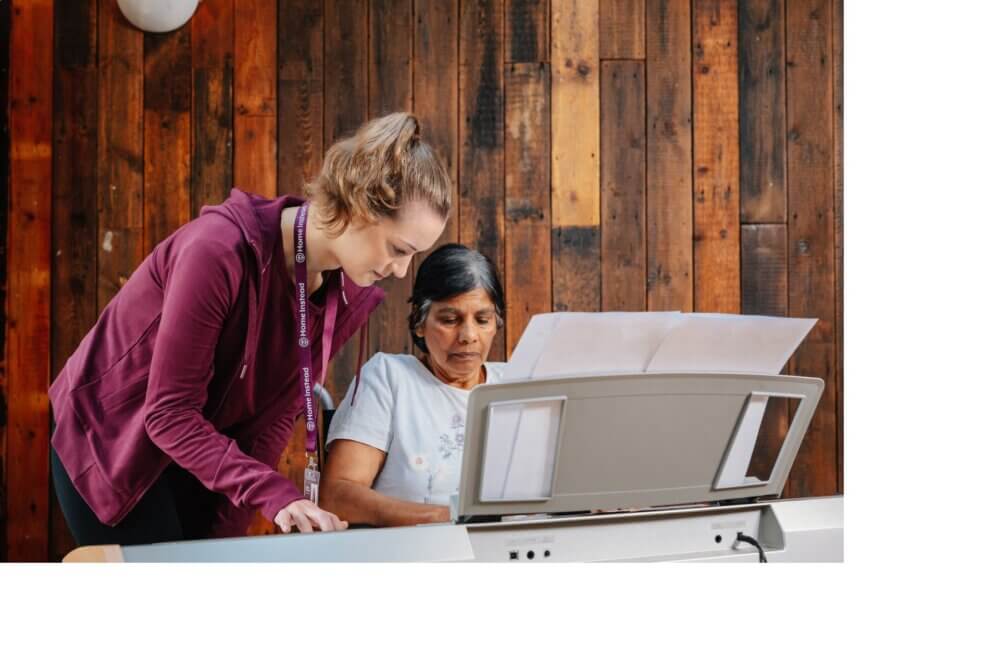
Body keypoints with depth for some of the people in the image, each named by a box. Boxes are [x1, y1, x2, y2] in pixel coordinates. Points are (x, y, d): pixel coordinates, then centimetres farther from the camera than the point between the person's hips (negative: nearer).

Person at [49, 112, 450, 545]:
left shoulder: (349, 298, -9)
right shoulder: (221, 250, -30)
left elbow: (275, 417, -6)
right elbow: (170, 413, -30)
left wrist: (227, 534, -12)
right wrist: (277, 497, -38)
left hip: (201, 453, 6)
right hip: (109, 446, -6)